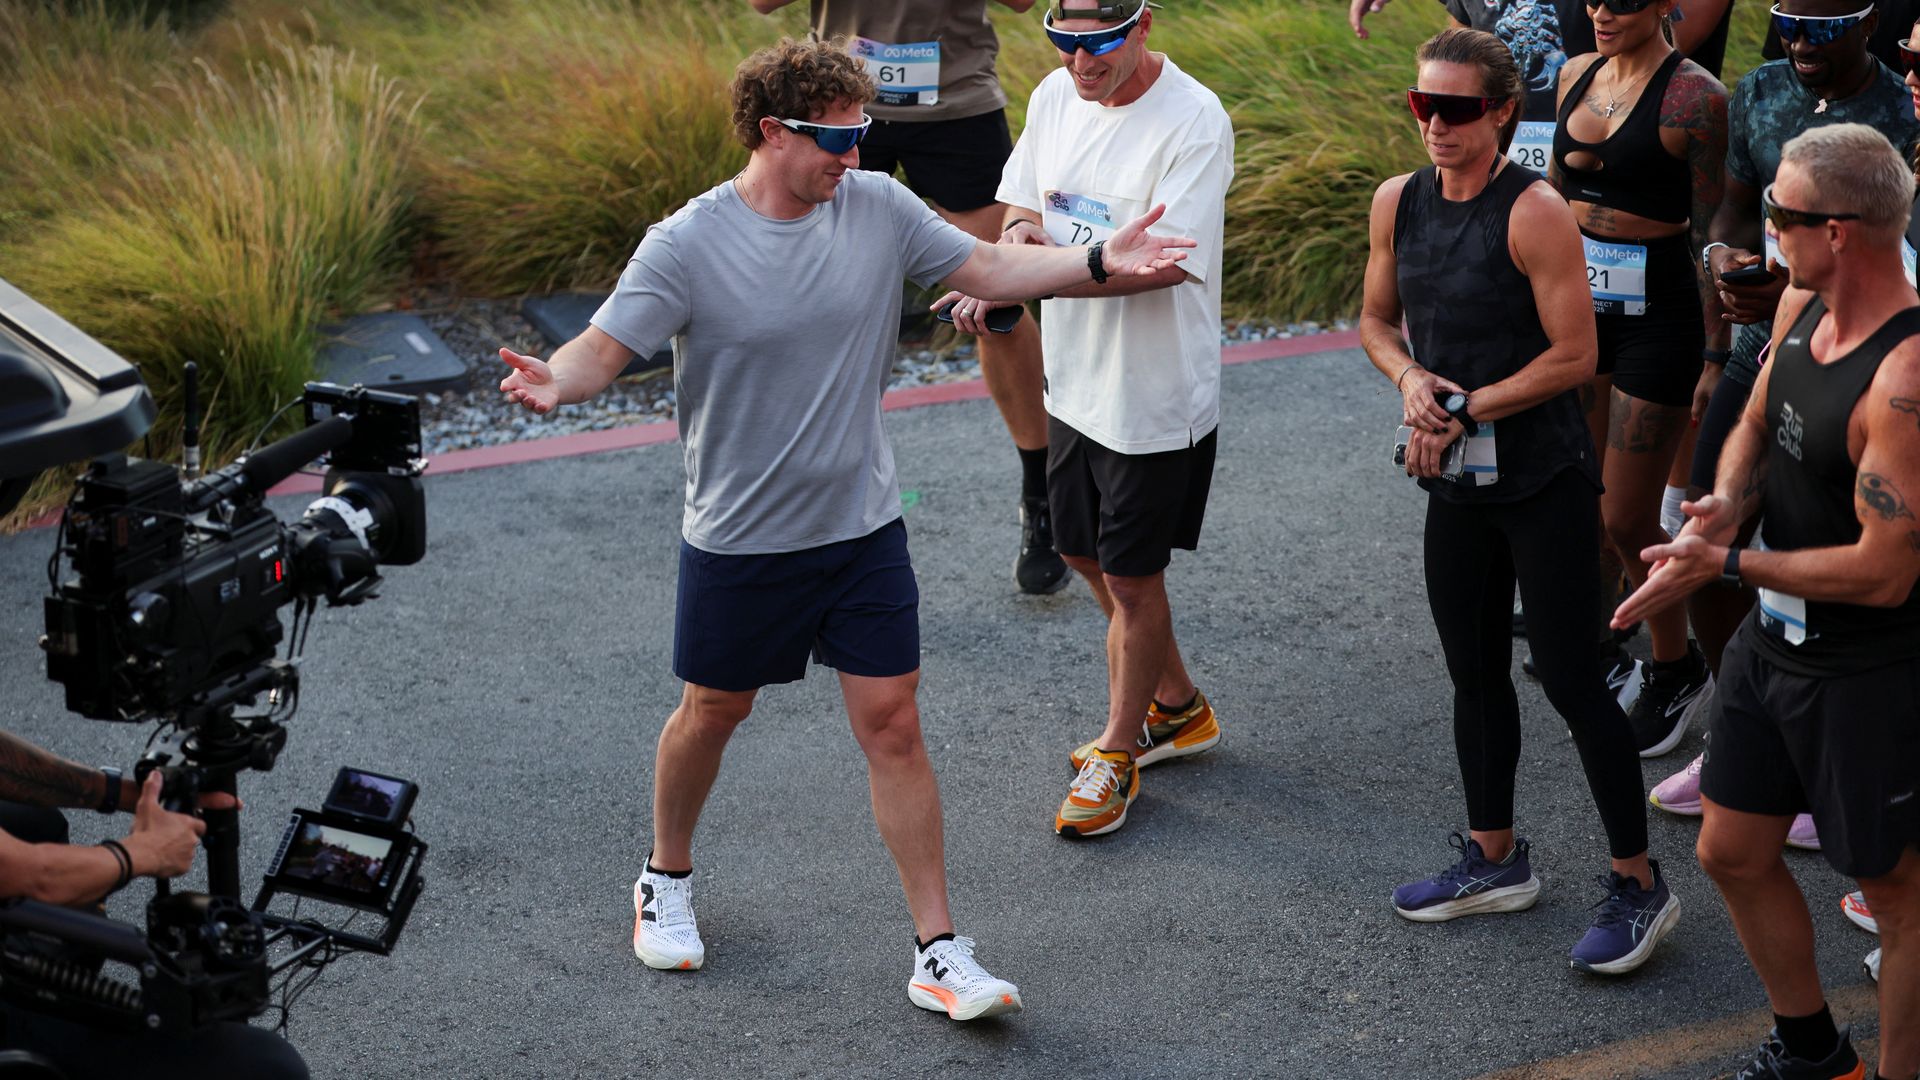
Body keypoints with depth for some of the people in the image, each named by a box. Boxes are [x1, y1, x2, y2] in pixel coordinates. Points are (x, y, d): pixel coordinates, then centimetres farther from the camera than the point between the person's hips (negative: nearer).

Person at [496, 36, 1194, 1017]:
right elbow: (606, 346, -20)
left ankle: (938, 955, 6)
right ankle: (667, 877, 44)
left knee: (892, 725, 1)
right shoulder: (687, 245, -16)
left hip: (863, 528, 2)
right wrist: (554, 383, -41)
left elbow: (989, 269, 4)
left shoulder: (878, 209, -4)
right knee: (712, 713, 16)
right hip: (739, 537, -2)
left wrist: (1099, 262, -8)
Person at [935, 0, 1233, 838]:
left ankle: (1118, 752, 26)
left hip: (1156, 397, -8)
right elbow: (1023, 197, 11)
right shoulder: (1056, 95, 0)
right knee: (1084, 552, 21)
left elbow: (1162, 262, -28)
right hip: (1074, 380, 8)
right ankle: (1178, 708, 42)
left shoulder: (1194, 122, -23)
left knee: (1131, 578, 5)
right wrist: (1020, 230, -15)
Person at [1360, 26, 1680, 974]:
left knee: (1569, 680, -3)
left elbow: (1574, 355, -17)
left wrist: (1463, 409, -15)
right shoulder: (1398, 203, 3)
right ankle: (1495, 859, 33)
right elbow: (1376, 319, 15)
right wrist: (1410, 379, -7)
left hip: (1544, 480, -7)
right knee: (1474, 672, 17)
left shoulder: (1534, 213, -17)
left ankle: (1638, 884, 9)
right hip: (1456, 481, 7)